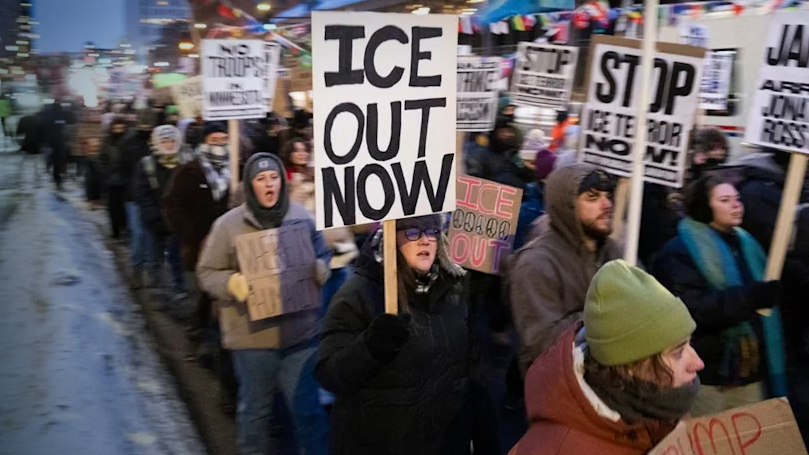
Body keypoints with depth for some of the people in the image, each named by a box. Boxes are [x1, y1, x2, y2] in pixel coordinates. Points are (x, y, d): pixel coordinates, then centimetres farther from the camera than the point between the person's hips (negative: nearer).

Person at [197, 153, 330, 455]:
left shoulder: (302, 218, 0)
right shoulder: (228, 224, -5)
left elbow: (323, 258, 13)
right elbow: (207, 272, 1)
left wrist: (318, 270, -10)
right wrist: (231, 283, -19)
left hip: (301, 331, 1)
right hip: (252, 336, 0)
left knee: (306, 406, 9)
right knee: (254, 408, 16)